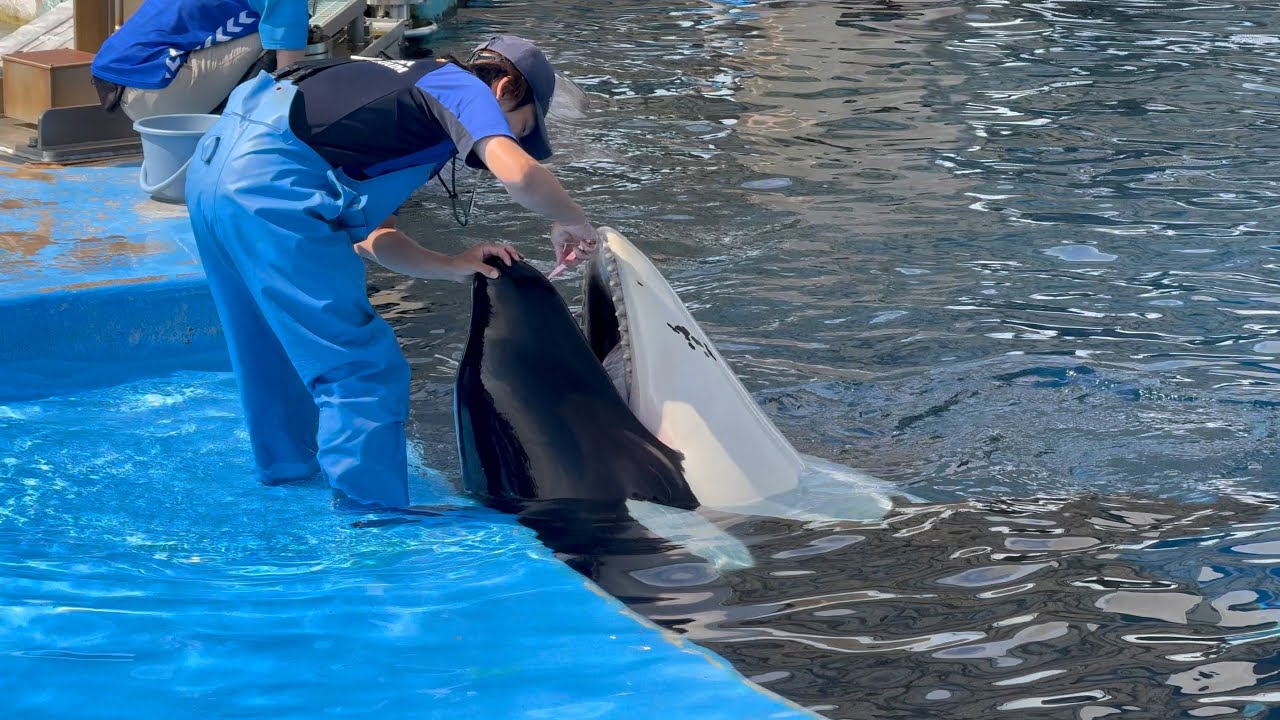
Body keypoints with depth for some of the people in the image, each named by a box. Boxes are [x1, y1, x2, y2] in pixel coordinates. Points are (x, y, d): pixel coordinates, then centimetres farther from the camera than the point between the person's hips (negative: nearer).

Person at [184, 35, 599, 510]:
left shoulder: (404, 85, 30)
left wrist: (450, 267, 21)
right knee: (365, 370, -4)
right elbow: (519, 174, -15)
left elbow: (370, 235, 31)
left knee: (275, 346, 29)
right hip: (269, 182, -10)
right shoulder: (464, 87, 5)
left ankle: (287, 465, 47)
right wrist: (571, 222, 4)